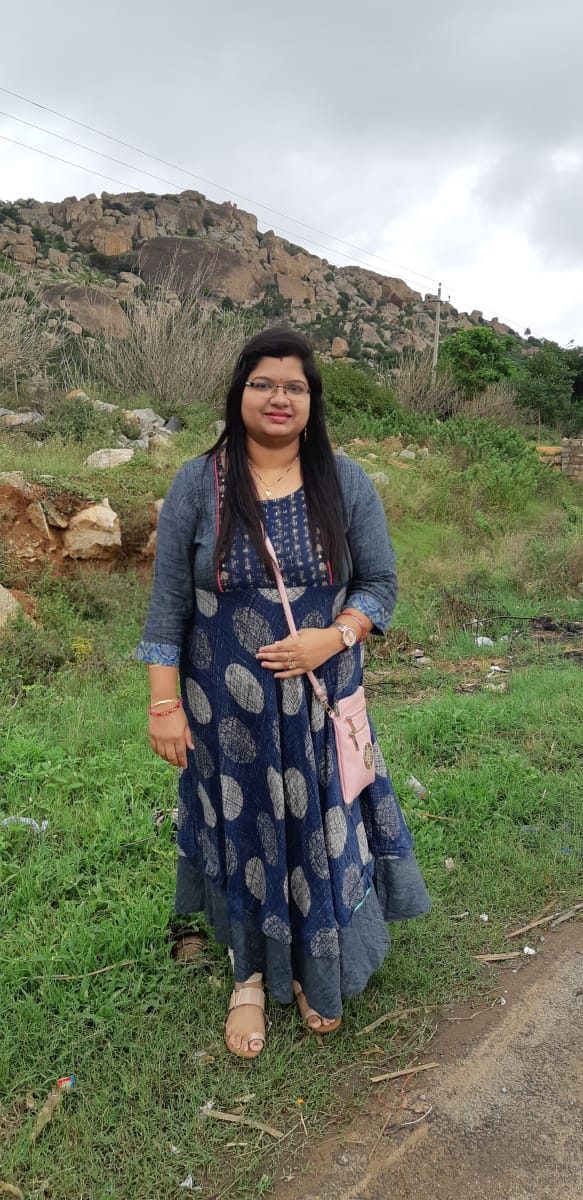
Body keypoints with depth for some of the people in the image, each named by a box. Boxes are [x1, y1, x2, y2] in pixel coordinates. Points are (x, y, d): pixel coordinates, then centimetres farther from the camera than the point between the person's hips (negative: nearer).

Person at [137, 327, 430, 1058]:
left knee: (320, 832, 13)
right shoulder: (197, 485, -7)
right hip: (228, 710, -1)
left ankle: (314, 971, 39)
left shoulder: (346, 484, -3)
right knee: (242, 835, 13)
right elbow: (168, 605, -5)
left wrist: (334, 637, -18)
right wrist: (164, 705, -8)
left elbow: (380, 582, 1)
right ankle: (250, 977, 38)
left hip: (321, 704, 1)